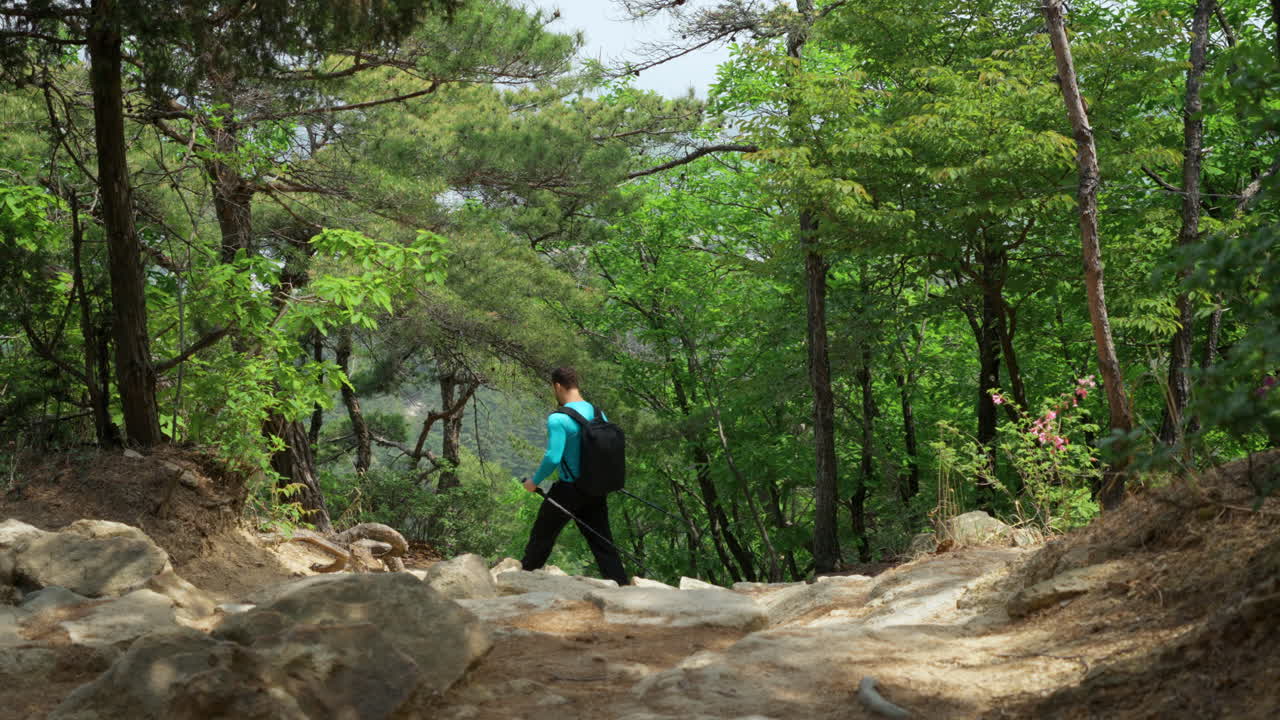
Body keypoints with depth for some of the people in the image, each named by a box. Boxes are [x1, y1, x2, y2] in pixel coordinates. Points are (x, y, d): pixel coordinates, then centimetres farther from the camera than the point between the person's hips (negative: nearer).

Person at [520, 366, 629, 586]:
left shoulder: (558, 419, -17)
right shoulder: (598, 413, 5)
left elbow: (553, 458, -22)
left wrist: (535, 481, -7)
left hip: (568, 491, -6)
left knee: (541, 538, 10)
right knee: (603, 543, 9)